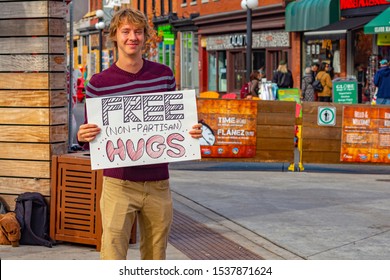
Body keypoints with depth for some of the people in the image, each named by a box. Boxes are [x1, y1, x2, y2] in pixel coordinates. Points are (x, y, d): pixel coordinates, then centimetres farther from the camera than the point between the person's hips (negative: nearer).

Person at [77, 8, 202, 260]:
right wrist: (83, 137, -18)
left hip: (158, 183, 3)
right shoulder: (99, 84, -2)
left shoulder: (164, 75, 5)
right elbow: (91, 136, 5)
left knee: (155, 256, 11)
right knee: (113, 257, -7)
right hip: (119, 184, -3)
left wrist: (192, 132, -5)